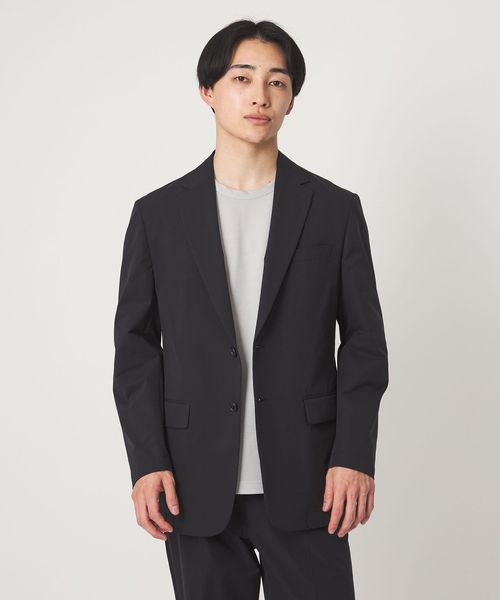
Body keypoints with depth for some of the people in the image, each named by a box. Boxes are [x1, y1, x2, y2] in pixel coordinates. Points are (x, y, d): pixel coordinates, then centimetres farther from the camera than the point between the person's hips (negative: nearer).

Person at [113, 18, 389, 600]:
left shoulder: (335, 209, 3)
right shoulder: (158, 214, 4)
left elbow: (364, 340, 3)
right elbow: (135, 347, 4)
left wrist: (355, 455, -6)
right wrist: (147, 463, -4)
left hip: (306, 483, 0)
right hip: (197, 486, 1)